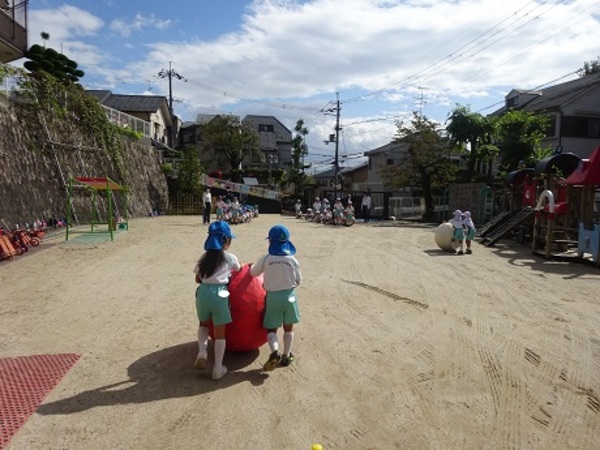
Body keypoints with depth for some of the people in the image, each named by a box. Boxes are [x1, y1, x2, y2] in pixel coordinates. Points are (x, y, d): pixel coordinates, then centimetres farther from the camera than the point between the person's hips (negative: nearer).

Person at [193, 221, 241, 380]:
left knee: (204, 324, 28)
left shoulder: (205, 257, 11)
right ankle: (218, 368, 12)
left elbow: (198, 278, 14)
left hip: (203, 292, 3)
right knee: (220, 332, 8)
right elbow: (239, 271, 19)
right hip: (219, 294, -3)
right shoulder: (231, 258, 2)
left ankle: (202, 352, 8)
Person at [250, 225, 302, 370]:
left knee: (271, 328, 9)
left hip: (273, 296, -1)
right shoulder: (292, 260, -8)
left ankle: (275, 352, -14)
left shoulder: (265, 259, -11)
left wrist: (252, 265, 27)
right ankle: (286, 356, 25)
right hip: (289, 295, 1)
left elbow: (253, 273, 5)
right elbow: (298, 281, 1)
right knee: (288, 327, 17)